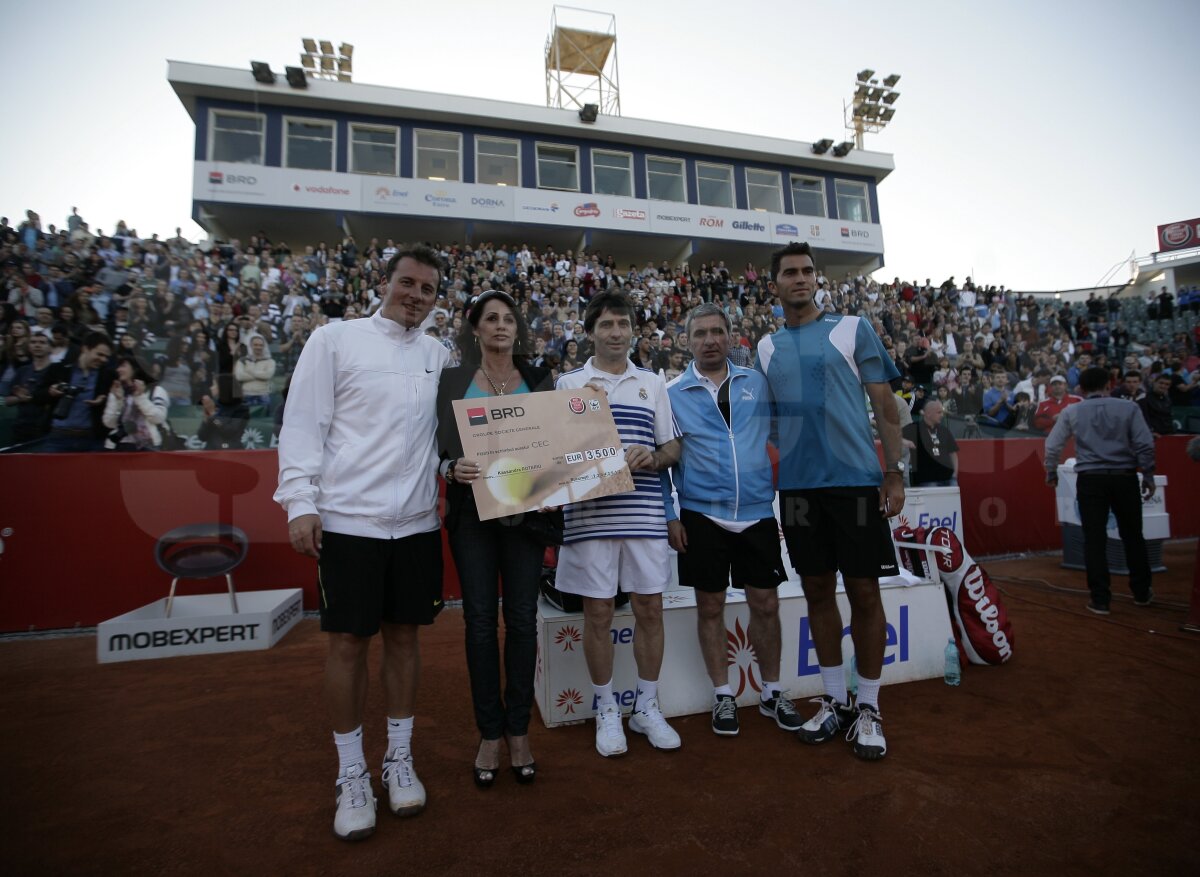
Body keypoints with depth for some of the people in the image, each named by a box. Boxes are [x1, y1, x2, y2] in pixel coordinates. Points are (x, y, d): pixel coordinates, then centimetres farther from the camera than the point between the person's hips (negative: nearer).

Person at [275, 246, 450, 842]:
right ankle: (351, 774, 24)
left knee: (403, 635, 12)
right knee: (348, 642, 5)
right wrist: (300, 502, -9)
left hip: (417, 520, 3)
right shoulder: (335, 339, 0)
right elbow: (303, 424, -3)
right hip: (348, 518, -3)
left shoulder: (439, 356, 10)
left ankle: (399, 758, 30)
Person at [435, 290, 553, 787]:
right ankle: (489, 733, 21)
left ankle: (518, 730, 22)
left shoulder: (540, 380, 7)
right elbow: (440, 447, 1)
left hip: (525, 509, 1)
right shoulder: (454, 380, 4)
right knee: (480, 619, 4)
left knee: (522, 618, 5)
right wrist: (453, 467, -19)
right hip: (472, 510, -1)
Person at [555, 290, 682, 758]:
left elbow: (673, 446, 12)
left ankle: (647, 707, 28)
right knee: (597, 613, 6)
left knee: (650, 608, 8)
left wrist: (653, 458, -9)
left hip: (645, 513, 2)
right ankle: (607, 710, 26)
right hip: (589, 515, -2)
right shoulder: (567, 383, 7)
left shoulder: (653, 383, 13)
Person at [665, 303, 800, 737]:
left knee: (765, 604, 9)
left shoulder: (757, 383, 6)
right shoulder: (673, 393, 0)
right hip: (701, 515, -1)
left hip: (757, 511, 2)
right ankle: (723, 696, 27)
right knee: (710, 606, 8)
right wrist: (670, 516, -4)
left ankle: (772, 693, 30)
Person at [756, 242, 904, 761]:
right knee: (817, 590, 10)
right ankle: (834, 700, 25)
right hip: (798, 485, 3)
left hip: (856, 479, -3)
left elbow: (883, 403, 1)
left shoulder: (852, 329, 3)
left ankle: (868, 708, 19)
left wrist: (895, 473, -5)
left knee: (863, 591, 3)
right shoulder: (766, 347, 12)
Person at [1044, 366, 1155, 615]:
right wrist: (1148, 476, 7)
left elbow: (1052, 446, 2)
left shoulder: (1072, 412, 3)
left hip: (1091, 478, -1)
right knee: (1132, 535, 16)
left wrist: (1051, 473, 15)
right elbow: (1145, 444, -2)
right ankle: (1142, 593, 30)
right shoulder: (1128, 407, 2)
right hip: (1124, 477, 1)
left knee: (1095, 539, 3)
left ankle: (1100, 599, 5)